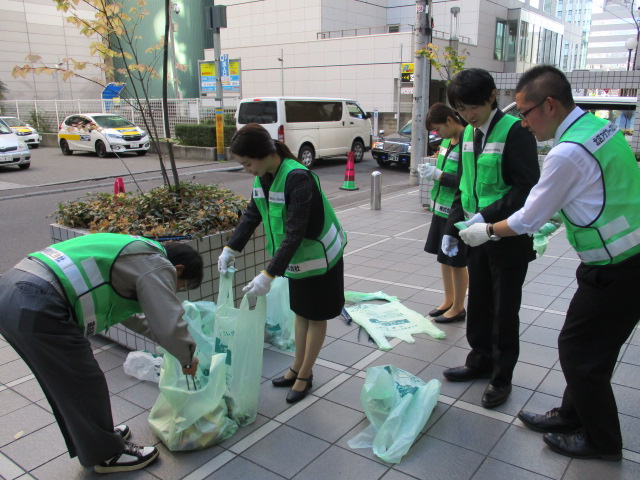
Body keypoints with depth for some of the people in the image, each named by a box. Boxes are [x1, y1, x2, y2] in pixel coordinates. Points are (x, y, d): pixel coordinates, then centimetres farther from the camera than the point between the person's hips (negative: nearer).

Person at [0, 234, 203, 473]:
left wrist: (160, 336, 40)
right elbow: (170, 326, -11)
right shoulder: (157, 265, -4)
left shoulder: (135, 251, 26)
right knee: (83, 385, 8)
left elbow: (128, 313, 39)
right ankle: (105, 454, 27)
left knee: (63, 382, 25)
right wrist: (188, 358, 9)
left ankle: (93, 438, 44)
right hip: (37, 310, -10)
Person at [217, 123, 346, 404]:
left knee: (316, 317, 9)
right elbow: (252, 216, 6)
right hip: (297, 258, 8)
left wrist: (269, 275, -34)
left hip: (319, 257, -8)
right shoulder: (263, 177, -5)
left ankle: (305, 375, 24)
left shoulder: (297, 178, -31)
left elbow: (294, 233, -33)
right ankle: (297, 368, 35)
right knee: (300, 312, 20)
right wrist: (231, 249, -4)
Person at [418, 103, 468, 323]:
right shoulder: (447, 141, 9)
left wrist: (439, 175, -21)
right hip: (441, 208, 9)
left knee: (457, 262, 4)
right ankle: (448, 300, 33)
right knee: (443, 257, 17)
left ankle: (458, 308, 20)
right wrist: (432, 171, 0)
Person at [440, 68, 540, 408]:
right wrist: (452, 229, 10)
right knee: (477, 303, 17)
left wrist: (488, 216, -25)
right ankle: (480, 361, 35)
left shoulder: (514, 131, -14)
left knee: (505, 310, 6)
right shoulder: (468, 134, 8)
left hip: (508, 238, -6)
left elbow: (527, 187, -18)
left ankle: (502, 377, 22)